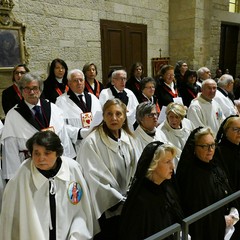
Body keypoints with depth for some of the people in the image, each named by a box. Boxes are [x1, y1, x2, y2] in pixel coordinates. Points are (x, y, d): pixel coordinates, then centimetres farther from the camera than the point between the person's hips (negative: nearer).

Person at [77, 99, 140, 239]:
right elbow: (96, 178, -16)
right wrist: (120, 201, -14)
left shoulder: (129, 139, 3)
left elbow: (136, 170, 7)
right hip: (106, 208, -5)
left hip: (128, 205, 5)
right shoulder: (92, 142, -15)